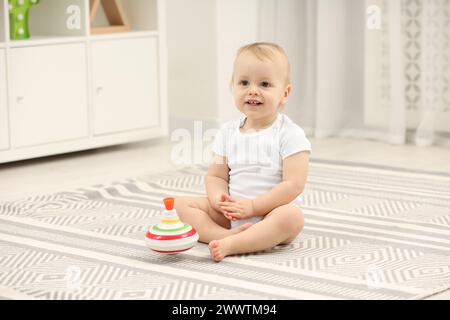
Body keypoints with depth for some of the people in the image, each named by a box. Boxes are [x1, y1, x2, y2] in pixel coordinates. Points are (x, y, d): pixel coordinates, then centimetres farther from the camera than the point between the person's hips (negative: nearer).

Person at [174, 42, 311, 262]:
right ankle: (226, 235, -30)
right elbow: (216, 176, 8)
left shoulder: (290, 134, -9)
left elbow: (293, 184, -16)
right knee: (181, 204, -9)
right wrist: (219, 200, -15)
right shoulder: (227, 132, 6)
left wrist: (252, 206, -20)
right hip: (231, 215, 5)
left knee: (292, 217, -37)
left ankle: (229, 244, -40)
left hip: (271, 213, -5)